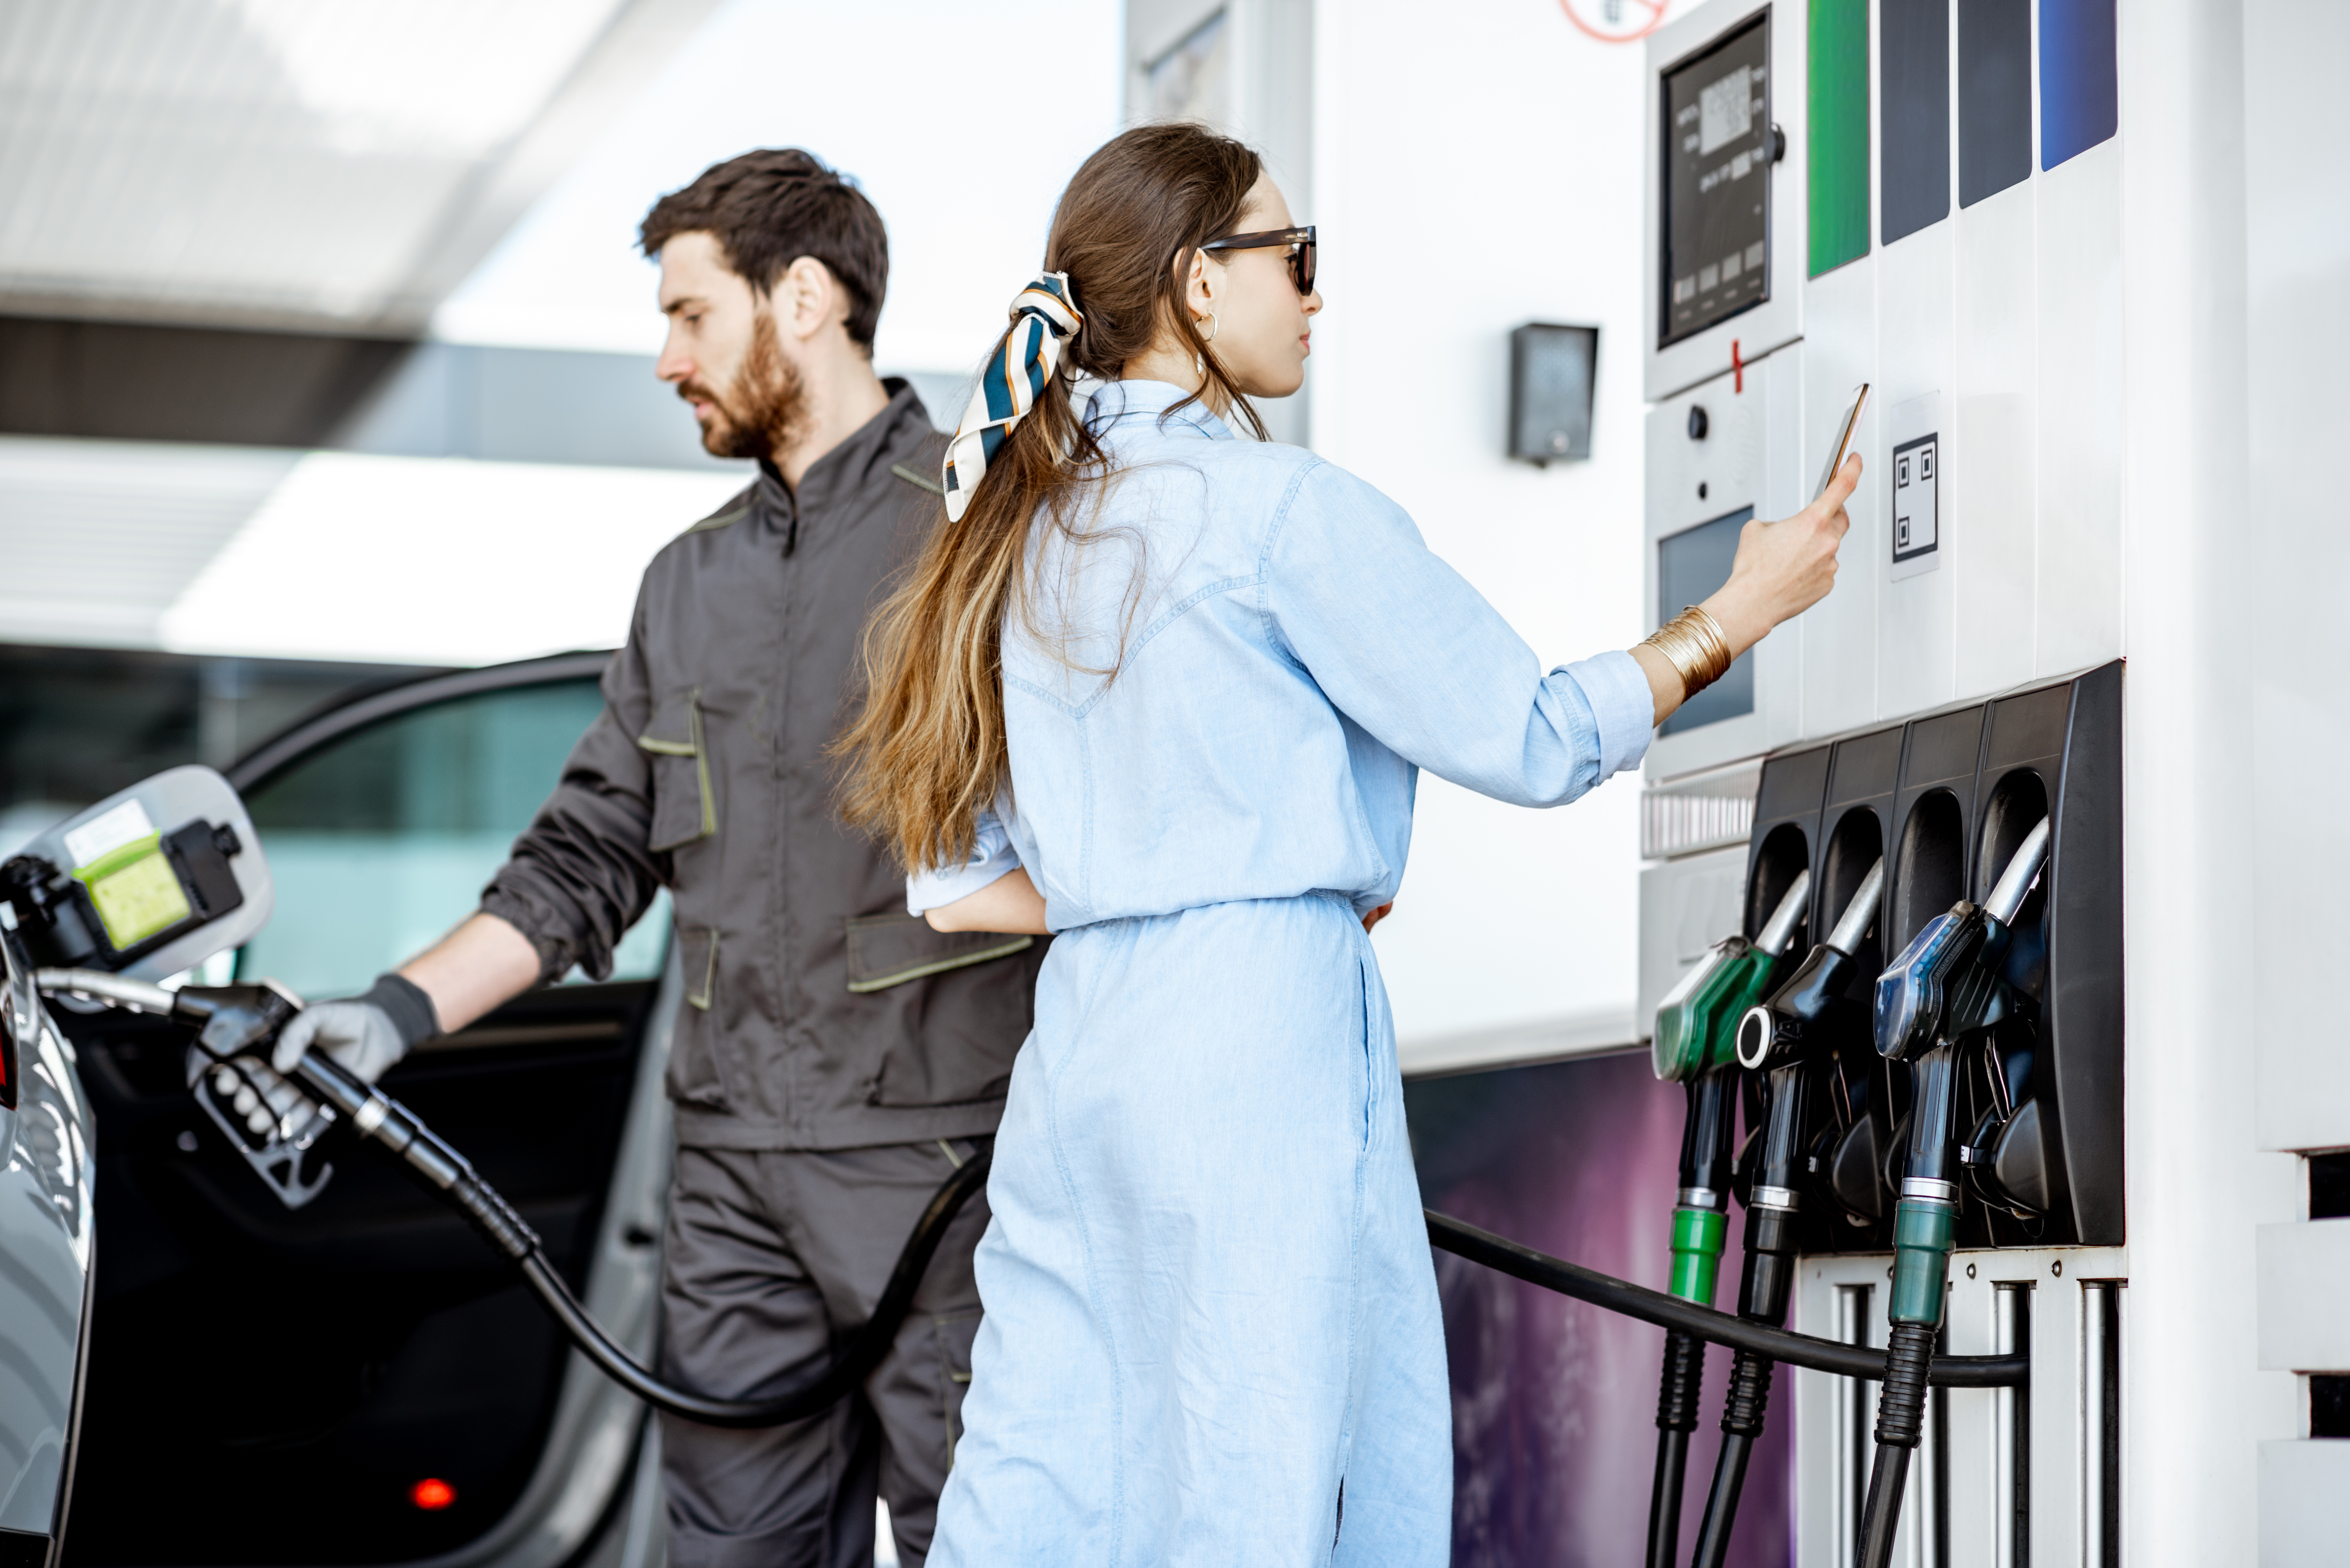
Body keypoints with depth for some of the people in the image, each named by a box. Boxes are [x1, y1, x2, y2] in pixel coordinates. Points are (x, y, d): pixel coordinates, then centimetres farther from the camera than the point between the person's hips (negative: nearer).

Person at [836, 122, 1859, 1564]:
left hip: (1080, 1046, 7)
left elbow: (959, 885, 14)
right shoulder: (1287, 509, -8)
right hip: (1261, 1038, -7)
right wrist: (1736, 615, 8)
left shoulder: (1024, 525, 14)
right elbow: (1530, 740, -4)